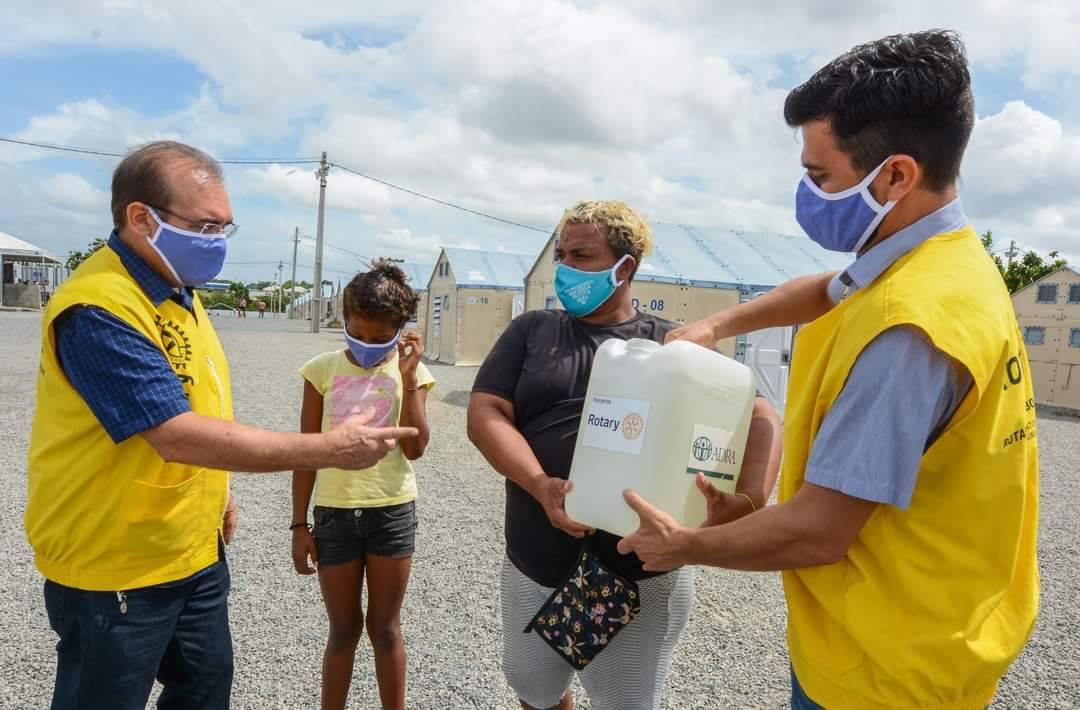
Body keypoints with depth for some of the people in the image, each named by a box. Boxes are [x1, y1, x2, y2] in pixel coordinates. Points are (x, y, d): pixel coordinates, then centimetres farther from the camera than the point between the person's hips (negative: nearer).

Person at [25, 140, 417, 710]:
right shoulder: (97, 309, -26)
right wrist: (332, 449, -30)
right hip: (115, 570, -8)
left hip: (196, 553, 8)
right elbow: (179, 437, -33)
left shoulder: (177, 289, 4)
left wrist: (216, 490, 16)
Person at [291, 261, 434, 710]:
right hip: (334, 513, 1)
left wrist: (407, 378, -17)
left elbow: (415, 448, -11)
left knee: (385, 627, 12)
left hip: (392, 512, -1)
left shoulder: (411, 371, -3)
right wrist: (299, 524, 3)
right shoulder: (323, 369, -2)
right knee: (343, 630, 14)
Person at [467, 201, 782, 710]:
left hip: (643, 575, -2)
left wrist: (748, 500, -23)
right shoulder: (531, 331, 6)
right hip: (534, 566, 3)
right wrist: (540, 485, -22)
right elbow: (485, 414, -4)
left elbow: (760, 417, -2)